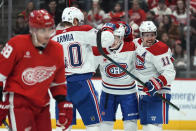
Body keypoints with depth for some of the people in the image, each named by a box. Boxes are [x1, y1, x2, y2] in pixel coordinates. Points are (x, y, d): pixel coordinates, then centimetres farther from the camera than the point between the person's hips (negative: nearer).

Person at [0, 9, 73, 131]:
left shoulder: (57, 50, 3)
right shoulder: (17, 44, -14)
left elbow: (58, 83, 15)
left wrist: (64, 105, 7)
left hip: (41, 105, 6)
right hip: (18, 101, -6)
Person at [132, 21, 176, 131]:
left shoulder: (159, 50, -19)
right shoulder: (138, 43, 5)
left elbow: (169, 72, -24)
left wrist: (157, 83, -36)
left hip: (157, 92, -9)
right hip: (143, 92, 9)